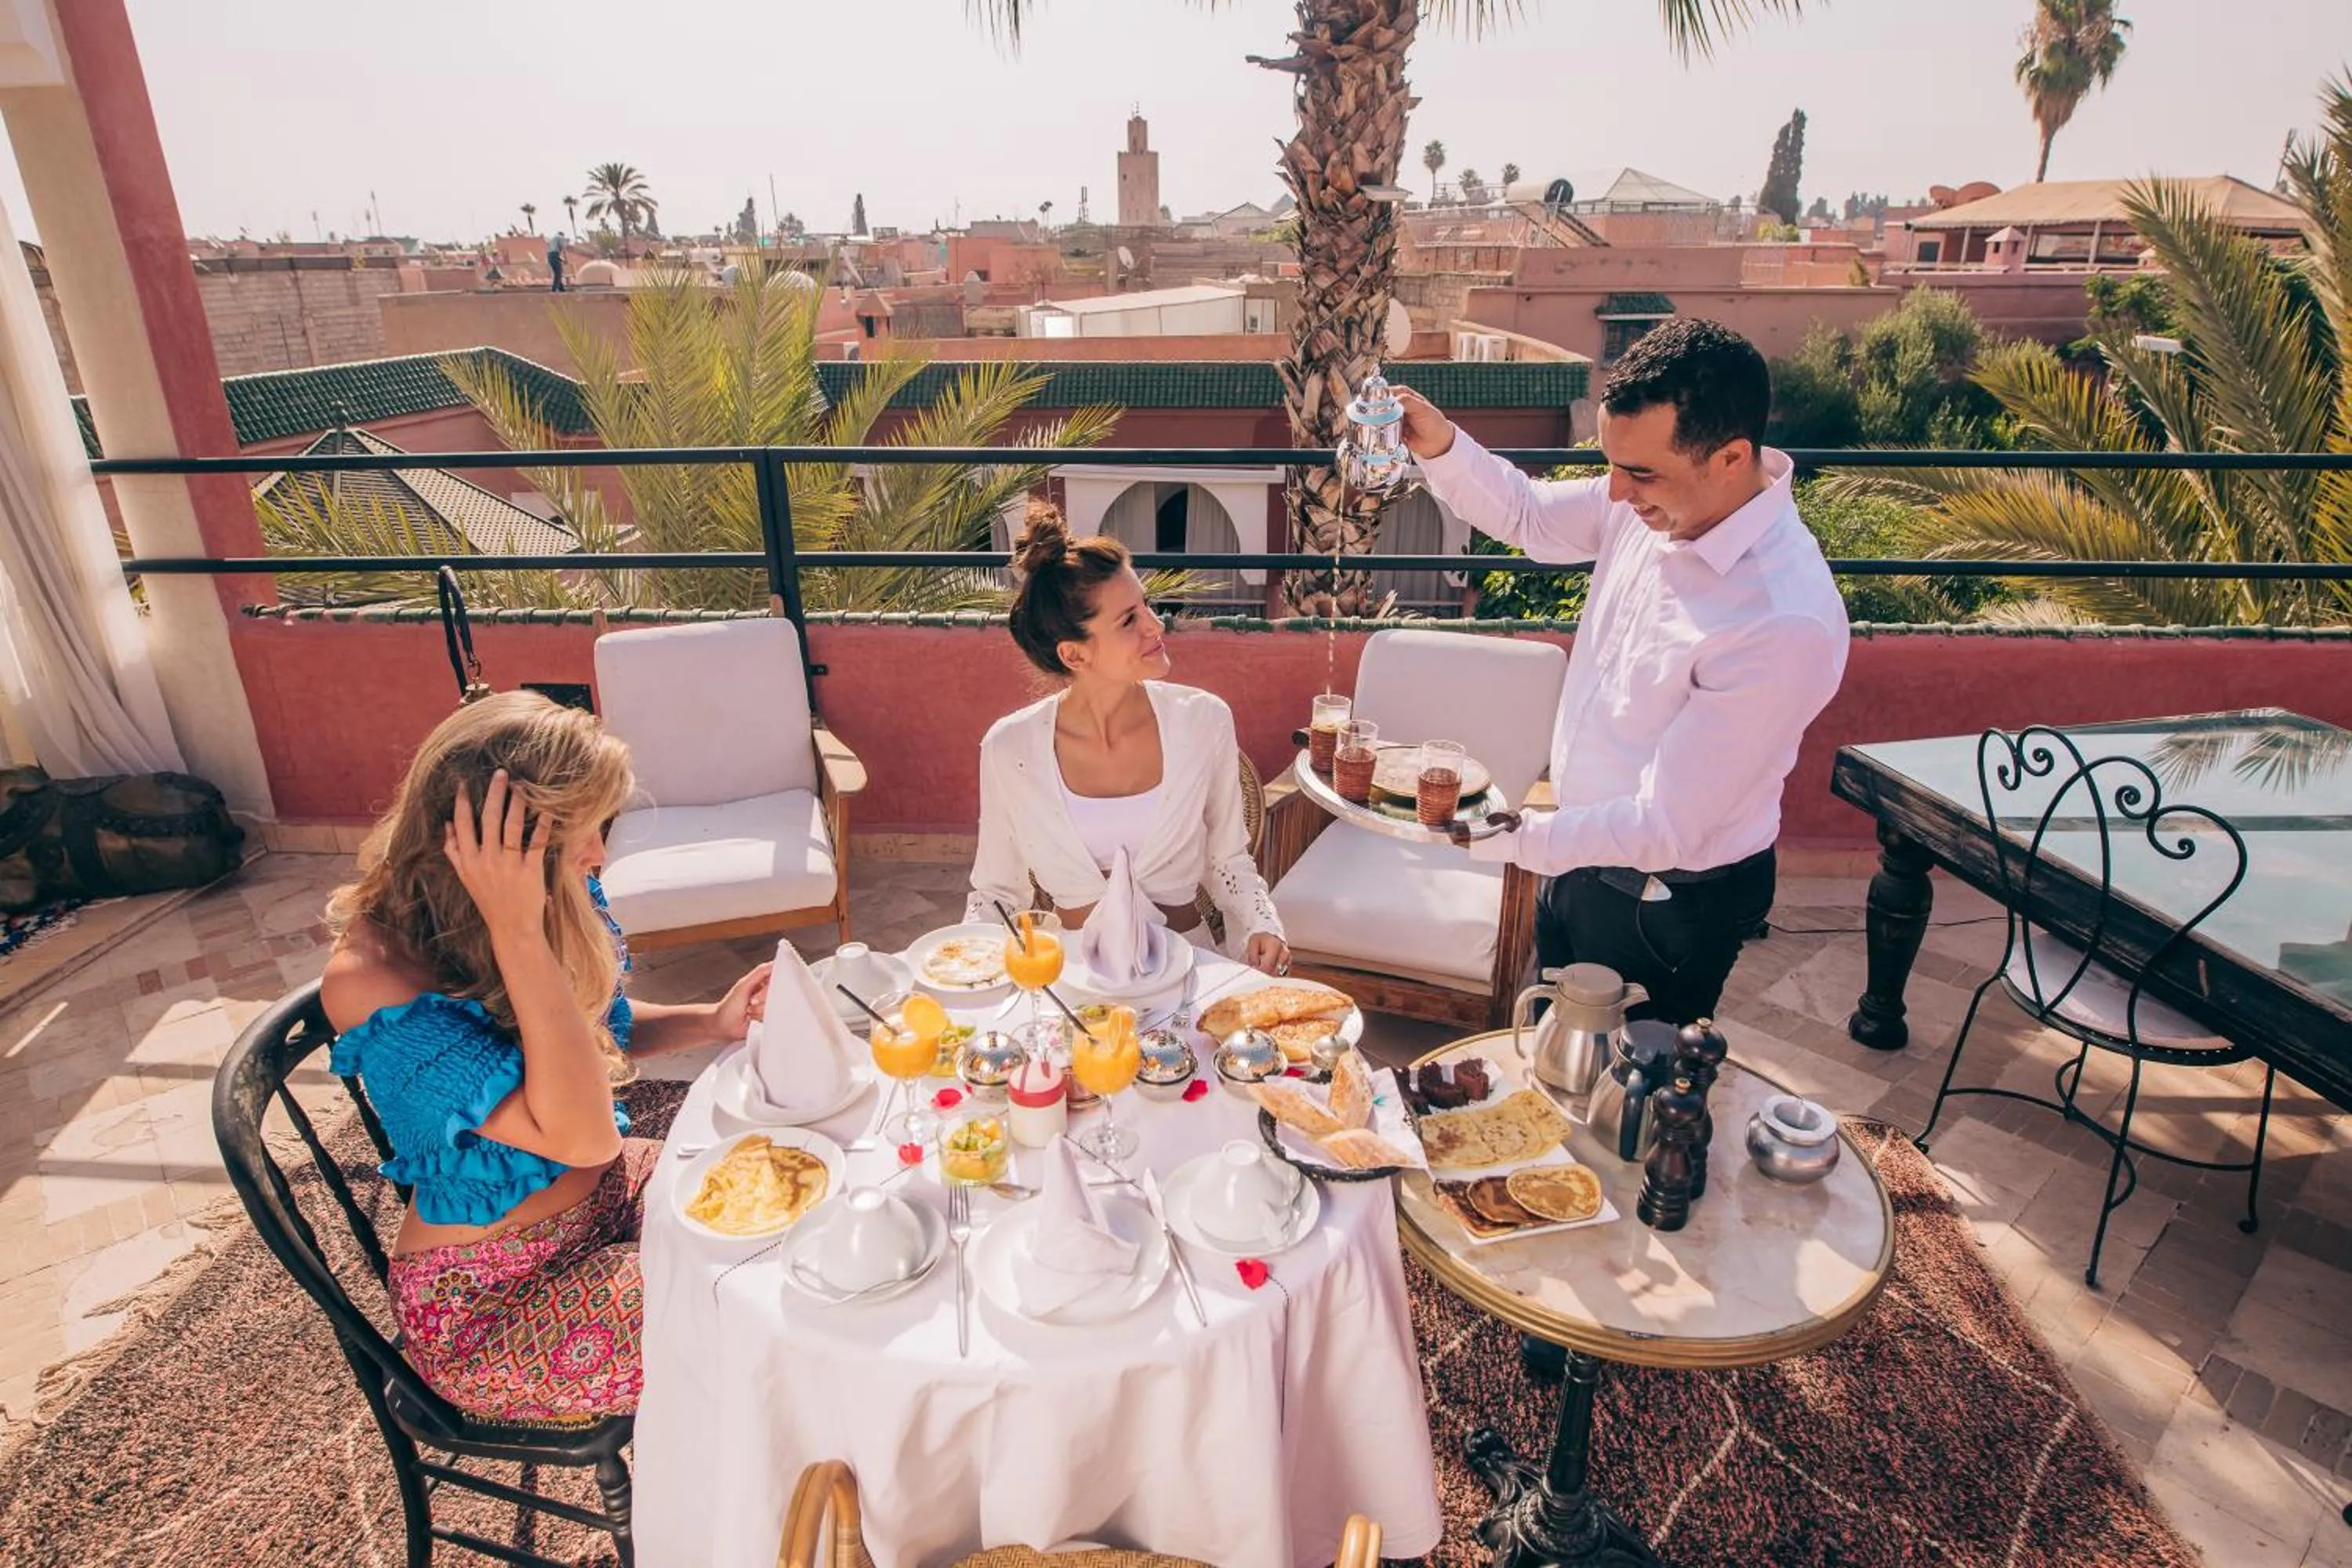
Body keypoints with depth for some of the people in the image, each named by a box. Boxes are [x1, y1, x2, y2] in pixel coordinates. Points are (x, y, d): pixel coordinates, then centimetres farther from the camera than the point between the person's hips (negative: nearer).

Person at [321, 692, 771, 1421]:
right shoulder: (372, 982, -29)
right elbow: (582, 1135, -34)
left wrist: (708, 1022, -7)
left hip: (603, 1193, 7)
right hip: (486, 1303, -7)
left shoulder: (556, 901, -10)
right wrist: (519, 935, -39)